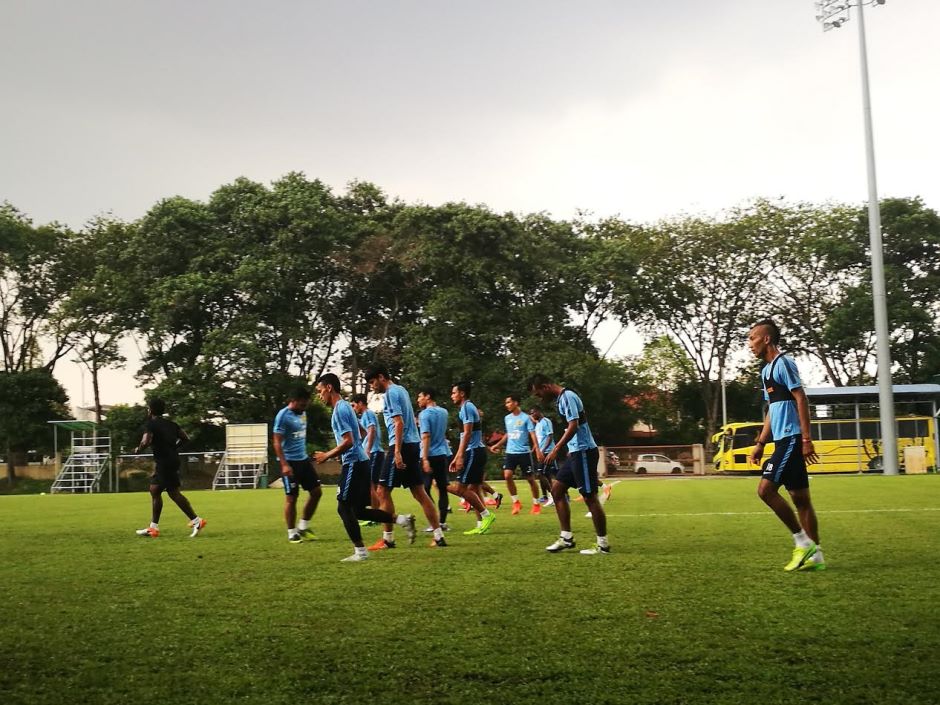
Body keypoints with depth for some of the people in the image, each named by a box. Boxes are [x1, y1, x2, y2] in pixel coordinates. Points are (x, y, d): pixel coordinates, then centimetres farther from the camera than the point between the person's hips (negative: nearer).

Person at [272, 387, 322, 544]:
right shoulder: (283, 416, -14)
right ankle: (292, 533, 9)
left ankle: (303, 527, 18)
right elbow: (277, 442, -17)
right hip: (290, 461, -8)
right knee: (292, 497, -2)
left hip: (303, 459, 8)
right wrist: (284, 464, -23)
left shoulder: (302, 413, 11)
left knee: (316, 491, 6)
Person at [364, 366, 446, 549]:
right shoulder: (401, 390, 18)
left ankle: (388, 539, 3)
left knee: (383, 491, -2)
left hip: (402, 446, -9)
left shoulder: (391, 393, -10)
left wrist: (397, 452, -22)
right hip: (413, 444, 9)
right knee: (419, 492, 8)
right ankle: (439, 536, 6)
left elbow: (399, 423, -19)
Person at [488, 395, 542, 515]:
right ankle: (516, 502, 1)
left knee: (530, 478, 3)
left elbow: (532, 434, -11)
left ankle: (536, 504, 17)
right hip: (510, 452, 4)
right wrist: (497, 445, 25)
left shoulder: (525, 418, -6)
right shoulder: (507, 418, 10)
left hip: (524, 452, -4)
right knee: (507, 475, -13)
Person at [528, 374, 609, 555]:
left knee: (590, 497, -4)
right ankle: (566, 537, 13)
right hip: (576, 452, 10)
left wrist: (556, 448, -24)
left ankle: (603, 545, 3)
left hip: (584, 452, -10)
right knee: (557, 489, 10)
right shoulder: (561, 399, 14)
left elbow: (574, 425, -23)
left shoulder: (567, 396, -15)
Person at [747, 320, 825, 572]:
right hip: (783, 439, 10)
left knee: (766, 489, -14)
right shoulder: (766, 370, 19)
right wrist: (760, 443, 21)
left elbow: (801, 399, -15)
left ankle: (803, 541, -7)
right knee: (800, 498, 8)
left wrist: (806, 439, -20)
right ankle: (814, 555, 11)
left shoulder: (783, 363, -9)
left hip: (791, 438, -10)